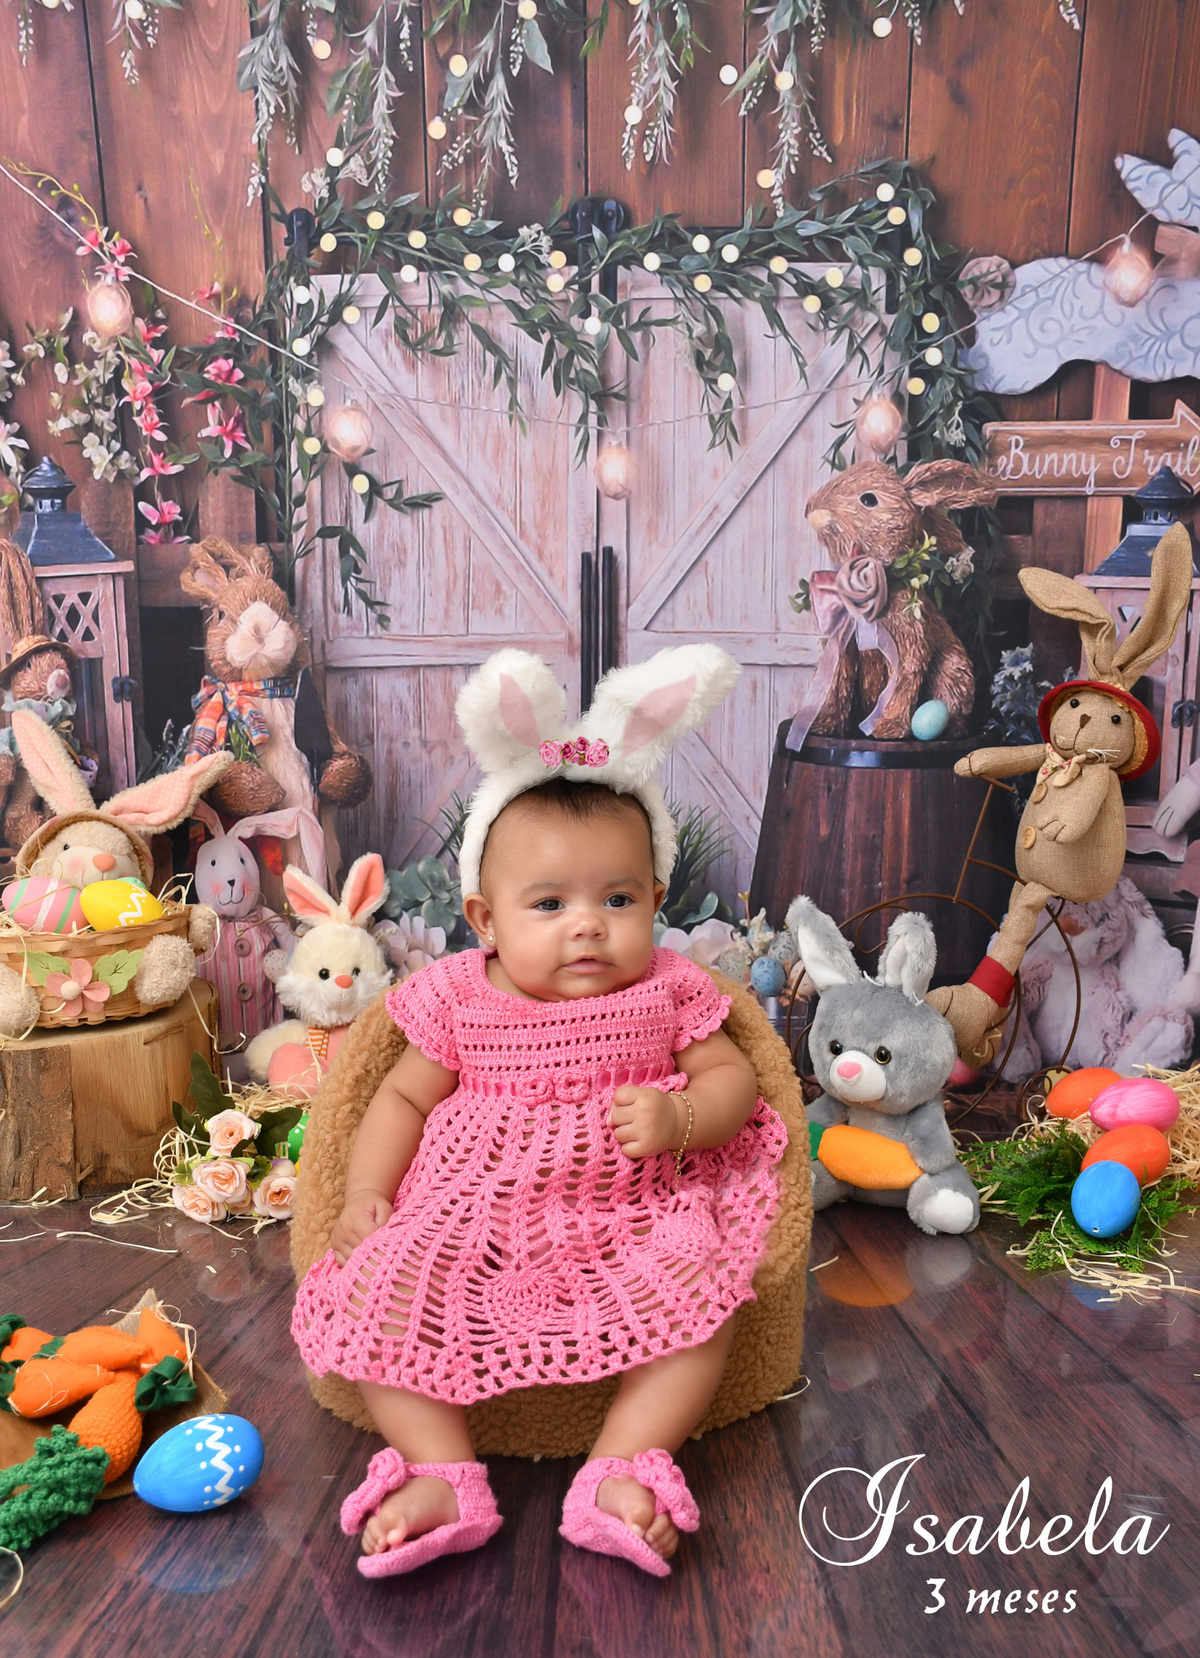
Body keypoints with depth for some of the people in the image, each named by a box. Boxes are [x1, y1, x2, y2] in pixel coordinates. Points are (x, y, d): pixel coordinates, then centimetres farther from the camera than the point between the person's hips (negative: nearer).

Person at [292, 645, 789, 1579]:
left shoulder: (667, 992, 0)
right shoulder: (459, 997, 0)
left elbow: (731, 1076, 2)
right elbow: (405, 1097, 9)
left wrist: (682, 1118, -20)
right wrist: (365, 1196, -2)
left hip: (626, 1219, 0)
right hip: (469, 1219, 1)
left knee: (704, 1294, -26)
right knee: (369, 1296, -19)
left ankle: (623, 1470, -12)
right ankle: (444, 1473, -7)